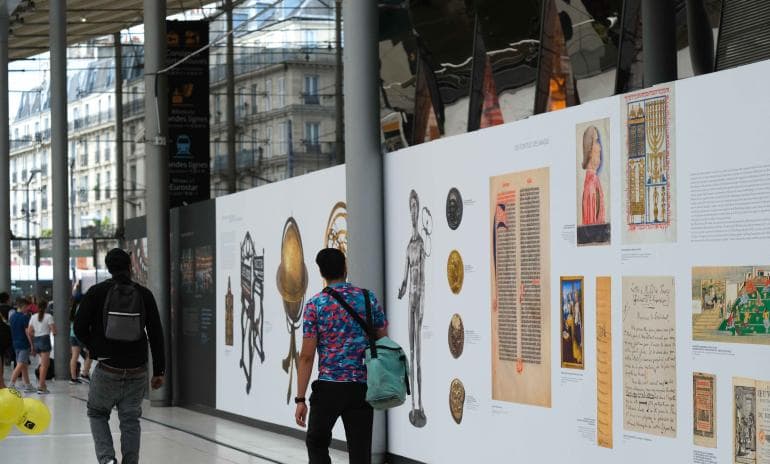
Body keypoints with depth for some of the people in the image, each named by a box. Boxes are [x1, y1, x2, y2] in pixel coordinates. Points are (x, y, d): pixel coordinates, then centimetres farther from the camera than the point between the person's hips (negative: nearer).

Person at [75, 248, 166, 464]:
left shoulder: (96, 292, -4)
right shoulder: (144, 294, 1)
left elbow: (80, 328, -4)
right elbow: (156, 335, 1)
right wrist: (159, 371, 5)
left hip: (107, 370, -2)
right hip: (137, 371, 2)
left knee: (97, 413, 15)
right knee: (130, 420, 10)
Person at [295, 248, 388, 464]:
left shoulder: (315, 305, -4)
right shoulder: (368, 299, 4)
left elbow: (307, 356, -6)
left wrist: (300, 399, -3)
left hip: (328, 387, -2)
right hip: (362, 387, 2)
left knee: (317, 443, 18)